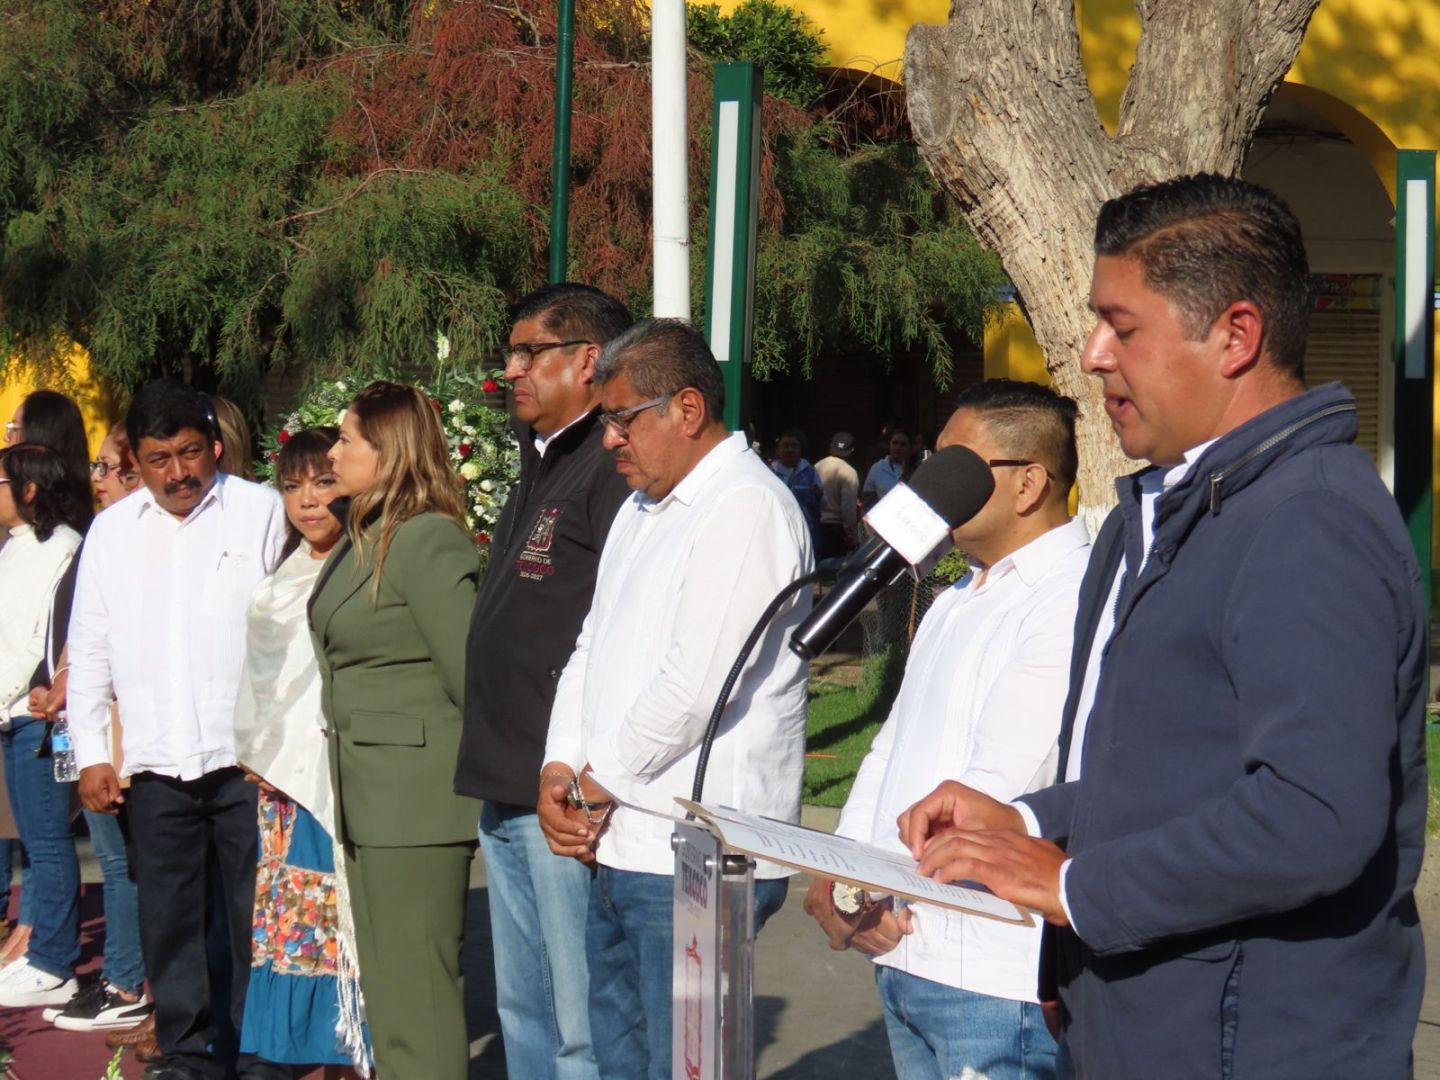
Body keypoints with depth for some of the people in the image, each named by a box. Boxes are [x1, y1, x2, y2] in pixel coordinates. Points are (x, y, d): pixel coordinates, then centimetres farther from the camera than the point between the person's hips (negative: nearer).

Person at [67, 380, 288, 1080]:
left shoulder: (262, 512, 0)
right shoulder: (111, 531, 11)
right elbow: (89, 650, 14)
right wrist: (91, 754, 7)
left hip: (246, 754, -3)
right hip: (154, 761, 3)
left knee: (255, 915, 5)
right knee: (169, 917, 9)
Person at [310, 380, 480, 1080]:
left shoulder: (426, 540, -16)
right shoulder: (360, 542, 14)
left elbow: (470, 676, -16)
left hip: (417, 801, -10)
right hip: (369, 796, 10)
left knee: (416, 989, -4)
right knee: (384, 986, 16)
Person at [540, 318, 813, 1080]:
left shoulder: (747, 509, -14)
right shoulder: (643, 509, 19)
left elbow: (694, 685, -20)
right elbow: (591, 648, 20)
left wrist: (601, 782, -9)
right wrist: (560, 768, 4)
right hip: (623, 848, 9)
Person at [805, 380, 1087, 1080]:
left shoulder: (1070, 599, -16)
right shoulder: (961, 598, 18)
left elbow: (995, 793, -22)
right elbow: (893, 745, 16)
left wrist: (854, 890, -12)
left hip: (993, 977, -9)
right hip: (900, 957, 9)